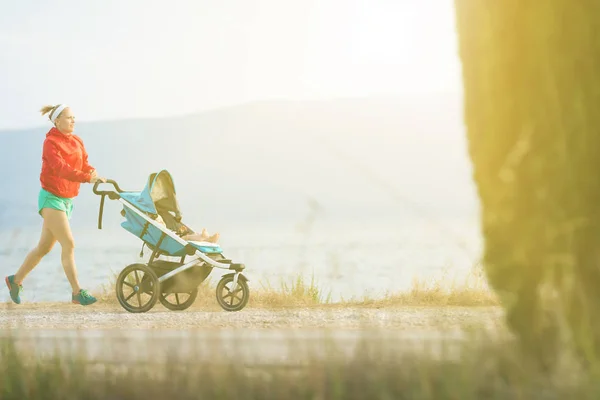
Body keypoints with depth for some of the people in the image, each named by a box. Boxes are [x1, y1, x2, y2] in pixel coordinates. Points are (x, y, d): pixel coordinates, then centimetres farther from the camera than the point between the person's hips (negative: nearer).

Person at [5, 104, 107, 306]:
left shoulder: (77, 141, 11)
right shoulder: (51, 143, -12)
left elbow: (84, 164, 4)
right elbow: (61, 168, -26)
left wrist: (92, 172, -20)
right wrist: (87, 177, -37)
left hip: (67, 199, 8)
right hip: (51, 198, -8)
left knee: (44, 247, 13)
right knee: (68, 244, -15)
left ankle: (15, 280, 29)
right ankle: (77, 293, -14)